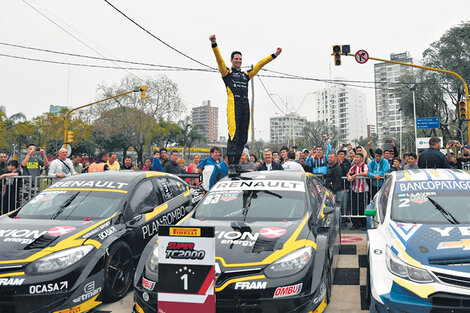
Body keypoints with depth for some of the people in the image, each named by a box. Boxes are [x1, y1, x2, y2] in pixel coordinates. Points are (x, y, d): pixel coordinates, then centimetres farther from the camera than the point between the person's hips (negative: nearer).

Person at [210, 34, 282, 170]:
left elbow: (260, 64, 27)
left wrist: (274, 55, 27)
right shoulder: (227, 73, 12)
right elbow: (219, 60, -2)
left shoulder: (246, 75, 25)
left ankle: (236, 164, 7)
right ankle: (230, 163, -17)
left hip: (245, 106, 6)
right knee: (233, 134, -15)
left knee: (243, 137, 2)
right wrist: (214, 44, -15)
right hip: (233, 105, -6)